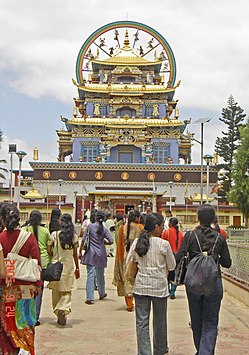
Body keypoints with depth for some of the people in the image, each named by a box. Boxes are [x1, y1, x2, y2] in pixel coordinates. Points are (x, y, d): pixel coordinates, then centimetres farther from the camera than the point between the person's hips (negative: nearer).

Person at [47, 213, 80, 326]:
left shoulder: (54, 234, -7)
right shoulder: (74, 236, -3)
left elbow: (49, 249, -9)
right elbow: (75, 254, 1)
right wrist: (77, 268, 10)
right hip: (69, 266, 1)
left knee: (56, 292, 13)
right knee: (67, 292, 5)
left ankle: (58, 312, 18)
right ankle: (63, 309, -18)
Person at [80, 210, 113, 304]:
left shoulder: (90, 226, -5)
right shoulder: (104, 229, -1)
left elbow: (83, 240, -4)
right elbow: (111, 241, -7)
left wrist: (80, 251, 4)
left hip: (91, 253, -2)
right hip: (101, 254, 2)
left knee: (90, 274, -3)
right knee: (100, 275, 18)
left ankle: (90, 298, -10)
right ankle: (102, 294, 36)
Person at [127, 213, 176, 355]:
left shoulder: (137, 242, -1)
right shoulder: (164, 244, -11)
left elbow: (128, 263, 7)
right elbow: (172, 266, 0)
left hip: (141, 286, 2)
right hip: (159, 286, -2)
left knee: (142, 322, 5)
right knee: (160, 321, 16)